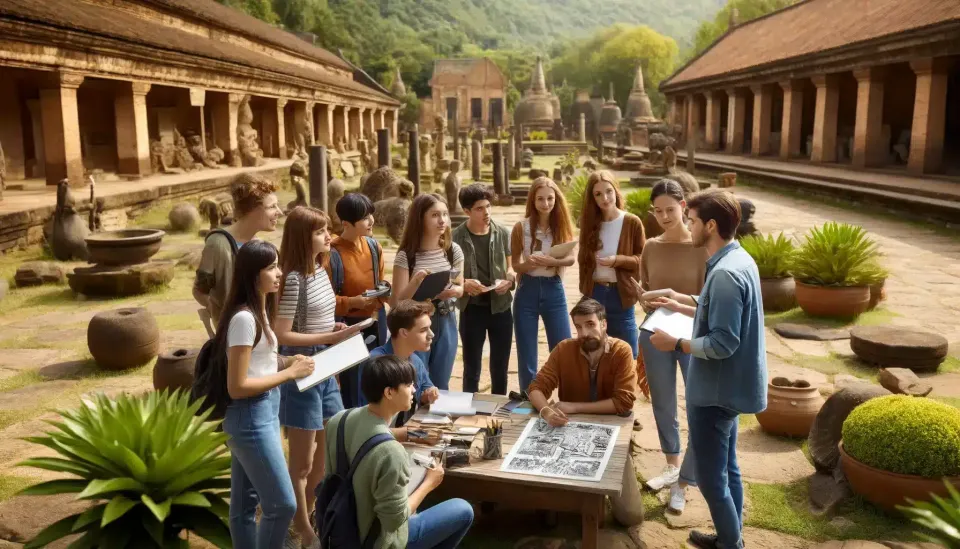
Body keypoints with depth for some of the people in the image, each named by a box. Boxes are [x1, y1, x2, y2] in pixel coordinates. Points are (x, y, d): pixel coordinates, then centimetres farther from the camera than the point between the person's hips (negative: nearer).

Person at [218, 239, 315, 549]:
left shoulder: (258, 311, 8)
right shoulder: (244, 318, -21)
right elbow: (237, 386, -22)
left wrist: (287, 362, 2)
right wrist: (290, 374, -17)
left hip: (263, 412, 9)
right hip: (250, 417, -9)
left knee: (246, 502, 18)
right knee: (283, 504, -2)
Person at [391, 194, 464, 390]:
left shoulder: (454, 250, -1)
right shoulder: (406, 256, -13)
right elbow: (397, 301, -13)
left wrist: (452, 291, -13)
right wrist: (416, 280, -29)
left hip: (446, 325, 4)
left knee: (441, 386, 16)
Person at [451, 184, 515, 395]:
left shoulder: (502, 233, -3)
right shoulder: (456, 237, -9)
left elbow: (510, 266, 7)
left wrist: (509, 280, -15)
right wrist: (463, 283, -22)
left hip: (501, 306, 2)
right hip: (472, 308, -2)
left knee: (500, 366, 15)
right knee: (472, 367, 10)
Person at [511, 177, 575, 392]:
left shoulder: (562, 225, 0)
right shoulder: (521, 227, -4)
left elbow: (571, 258, -11)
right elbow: (516, 265, -2)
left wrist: (550, 261, -31)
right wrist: (528, 263, -24)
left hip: (554, 290, 1)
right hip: (527, 291, -1)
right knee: (527, 356, 5)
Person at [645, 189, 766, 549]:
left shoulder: (725, 273, -26)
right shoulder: (737, 260, 5)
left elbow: (722, 343, -27)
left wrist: (676, 344, -17)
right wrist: (681, 303, 15)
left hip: (715, 391, -10)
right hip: (728, 386, 10)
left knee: (711, 478, 4)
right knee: (726, 469, 22)